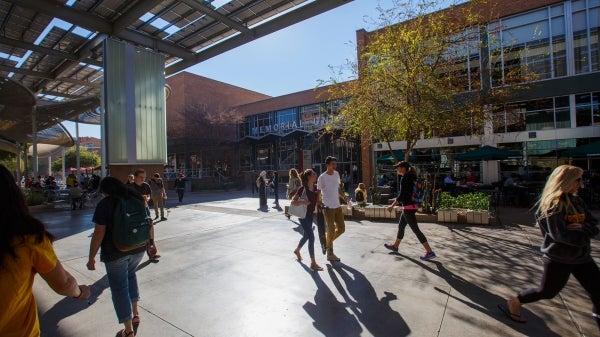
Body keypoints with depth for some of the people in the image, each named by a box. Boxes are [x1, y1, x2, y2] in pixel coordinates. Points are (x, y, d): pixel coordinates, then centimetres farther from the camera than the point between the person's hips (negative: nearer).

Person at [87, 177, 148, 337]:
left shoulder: (104, 204, -10)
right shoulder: (136, 198, 3)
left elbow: (99, 233, -14)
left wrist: (91, 258, -4)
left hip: (115, 252, -5)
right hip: (138, 248, 5)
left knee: (119, 288, 9)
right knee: (130, 274, 30)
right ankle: (135, 313, 32)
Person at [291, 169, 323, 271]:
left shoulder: (315, 188, 3)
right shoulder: (302, 188, -18)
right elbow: (293, 202, -17)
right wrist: (303, 202, -30)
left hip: (310, 214, 8)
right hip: (303, 215, -8)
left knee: (306, 235, 22)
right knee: (311, 237, -8)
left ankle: (297, 250, 48)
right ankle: (313, 263, 2)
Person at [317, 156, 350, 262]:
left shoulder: (336, 174, 7)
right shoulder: (322, 177, -13)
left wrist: (343, 196, 2)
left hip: (337, 206, 7)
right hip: (328, 207, -7)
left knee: (341, 228, 11)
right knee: (331, 231, 0)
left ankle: (327, 241, 33)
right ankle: (330, 254, 17)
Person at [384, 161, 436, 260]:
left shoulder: (404, 178, -16)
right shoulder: (410, 177, 11)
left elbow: (401, 195, -20)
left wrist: (392, 206, -15)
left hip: (408, 207, -10)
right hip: (411, 206, 10)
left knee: (415, 229, -5)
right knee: (401, 226, 19)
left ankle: (429, 252, 0)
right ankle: (395, 246, 32)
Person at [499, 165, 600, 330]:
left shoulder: (577, 201, 5)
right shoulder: (553, 204, -20)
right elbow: (560, 235, -25)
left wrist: (582, 228, -16)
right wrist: (585, 233, -11)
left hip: (581, 257, 8)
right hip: (559, 258, -7)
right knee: (547, 291, 5)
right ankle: (513, 303, 23)